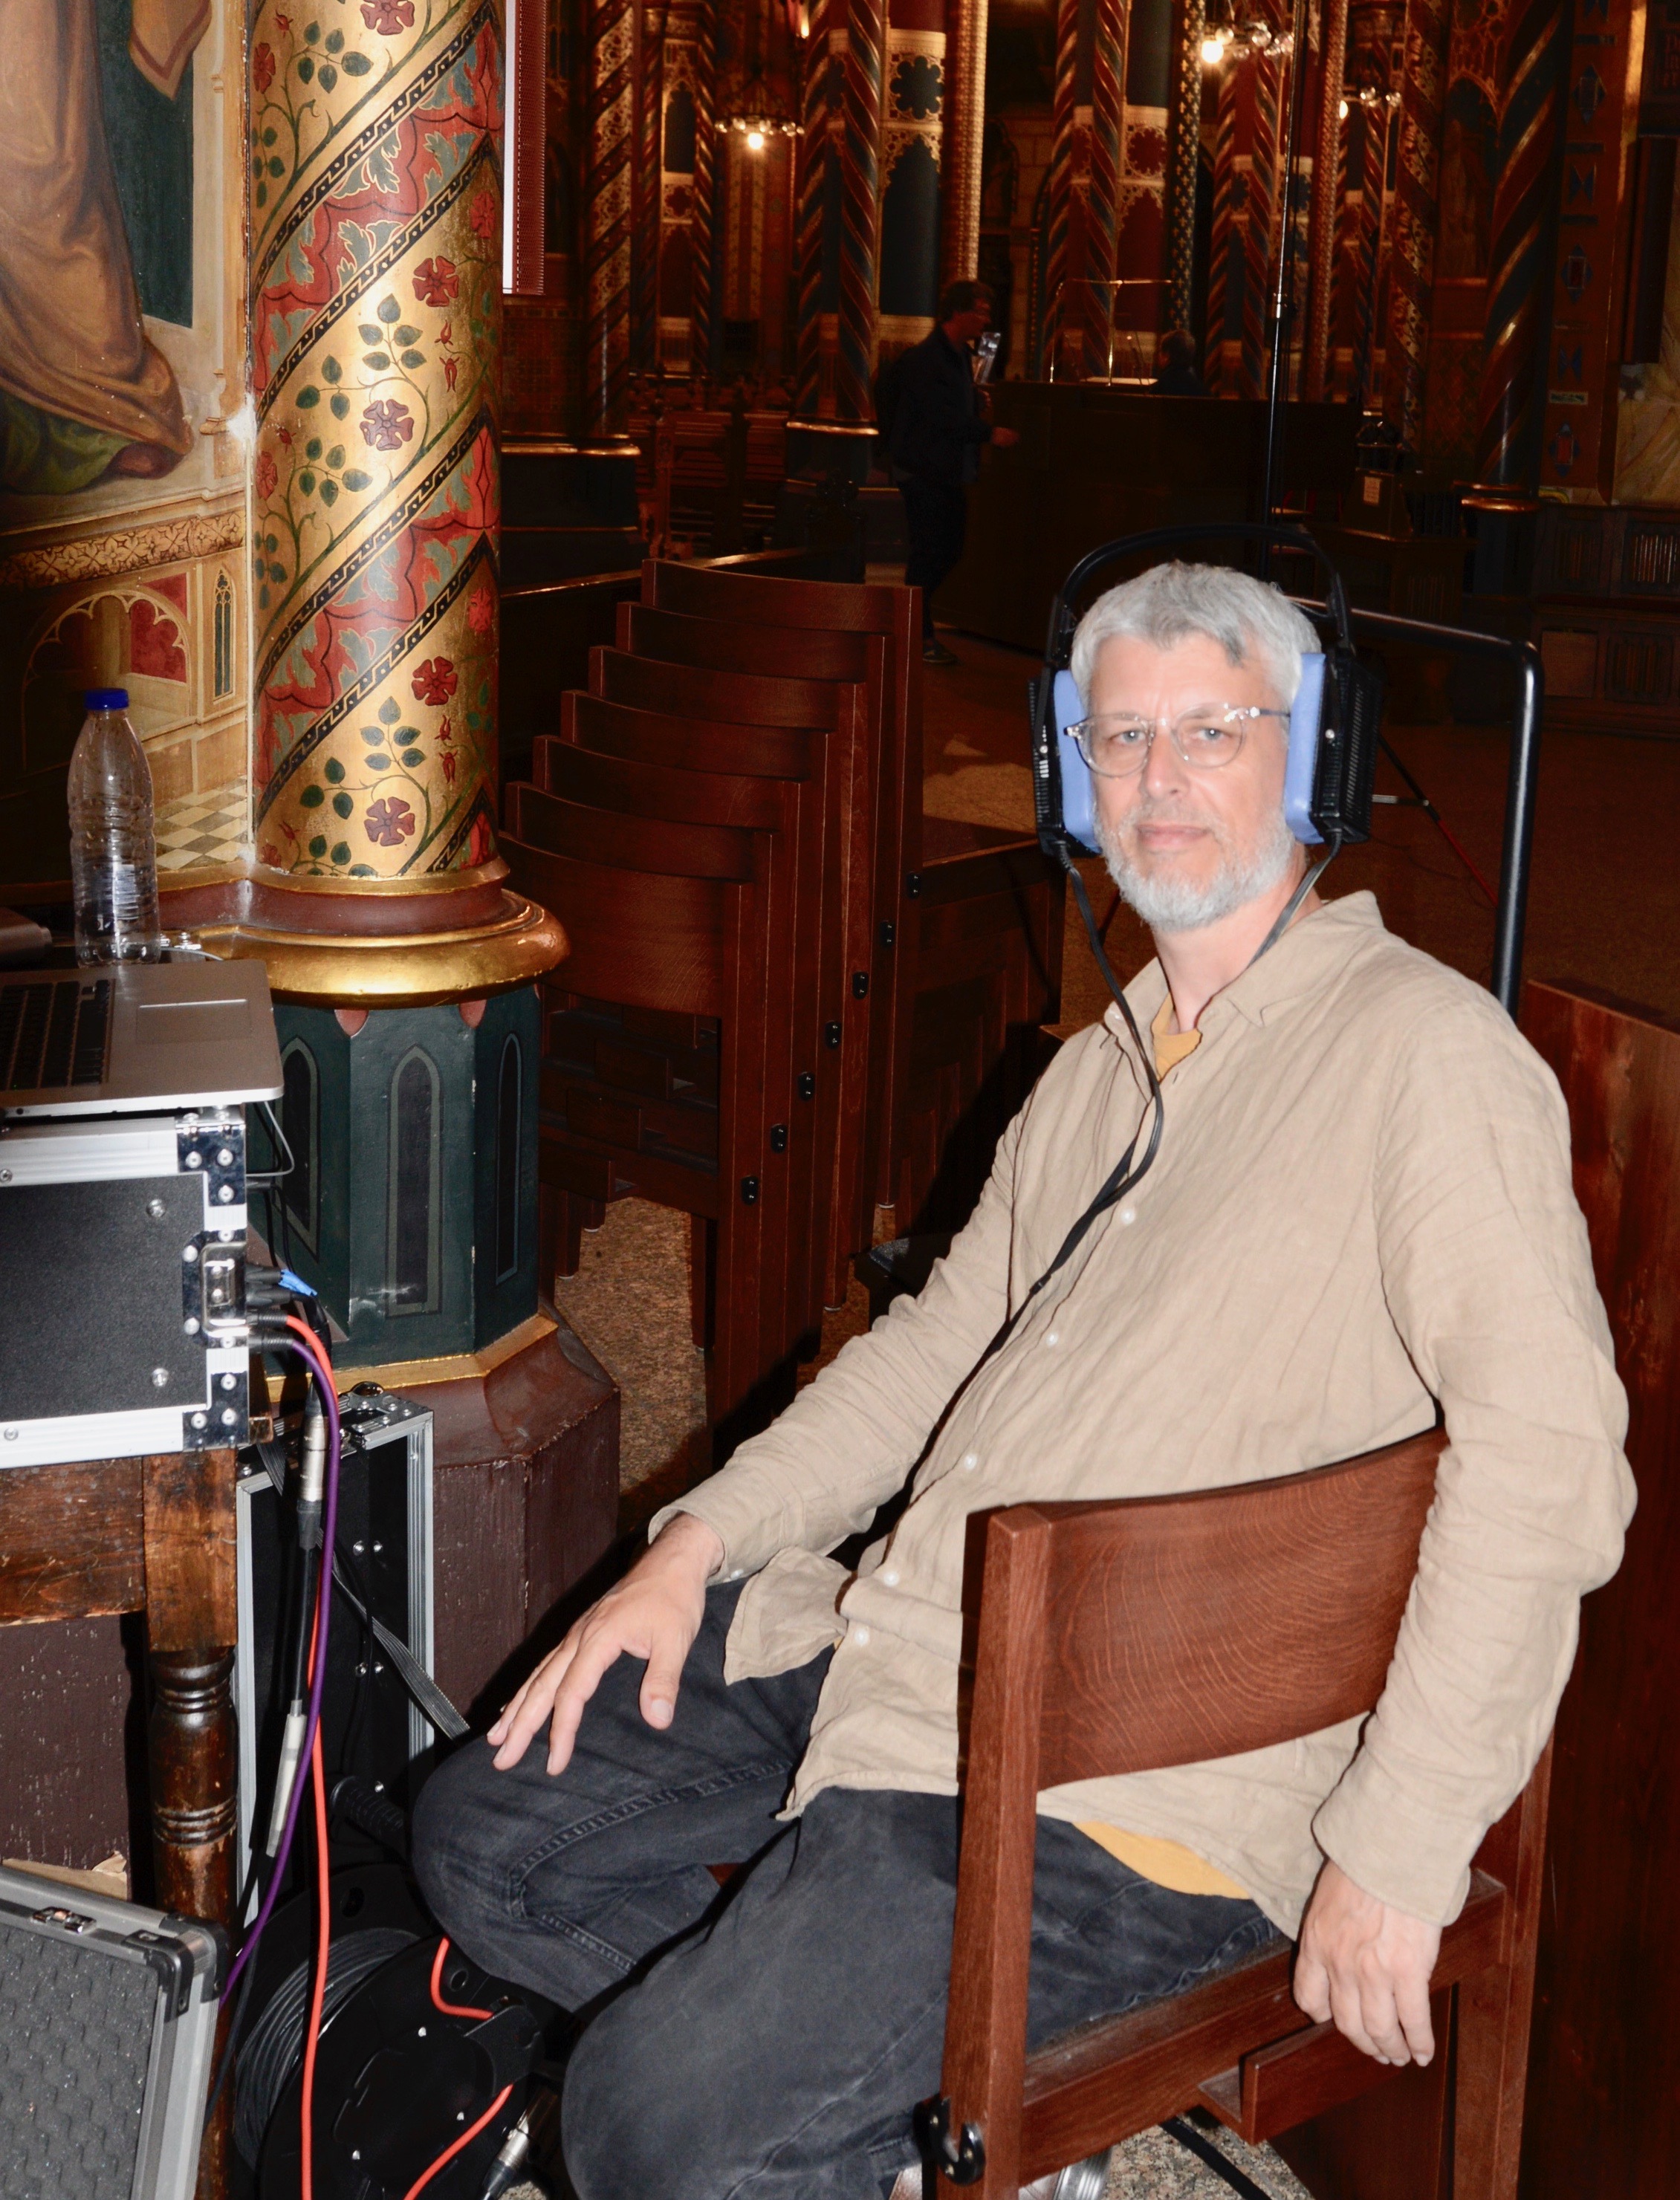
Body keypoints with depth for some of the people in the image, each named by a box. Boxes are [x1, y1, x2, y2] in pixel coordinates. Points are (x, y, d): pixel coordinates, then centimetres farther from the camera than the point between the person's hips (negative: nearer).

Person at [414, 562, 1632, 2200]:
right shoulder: (1095, 1074, 18)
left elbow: (1548, 1449, -21)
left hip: (1128, 1777, -9)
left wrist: (1397, 1850, -22)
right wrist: (702, 1538, 11)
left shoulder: (1424, 1050, -11)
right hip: (882, 1643, 9)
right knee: (486, 1837, 9)